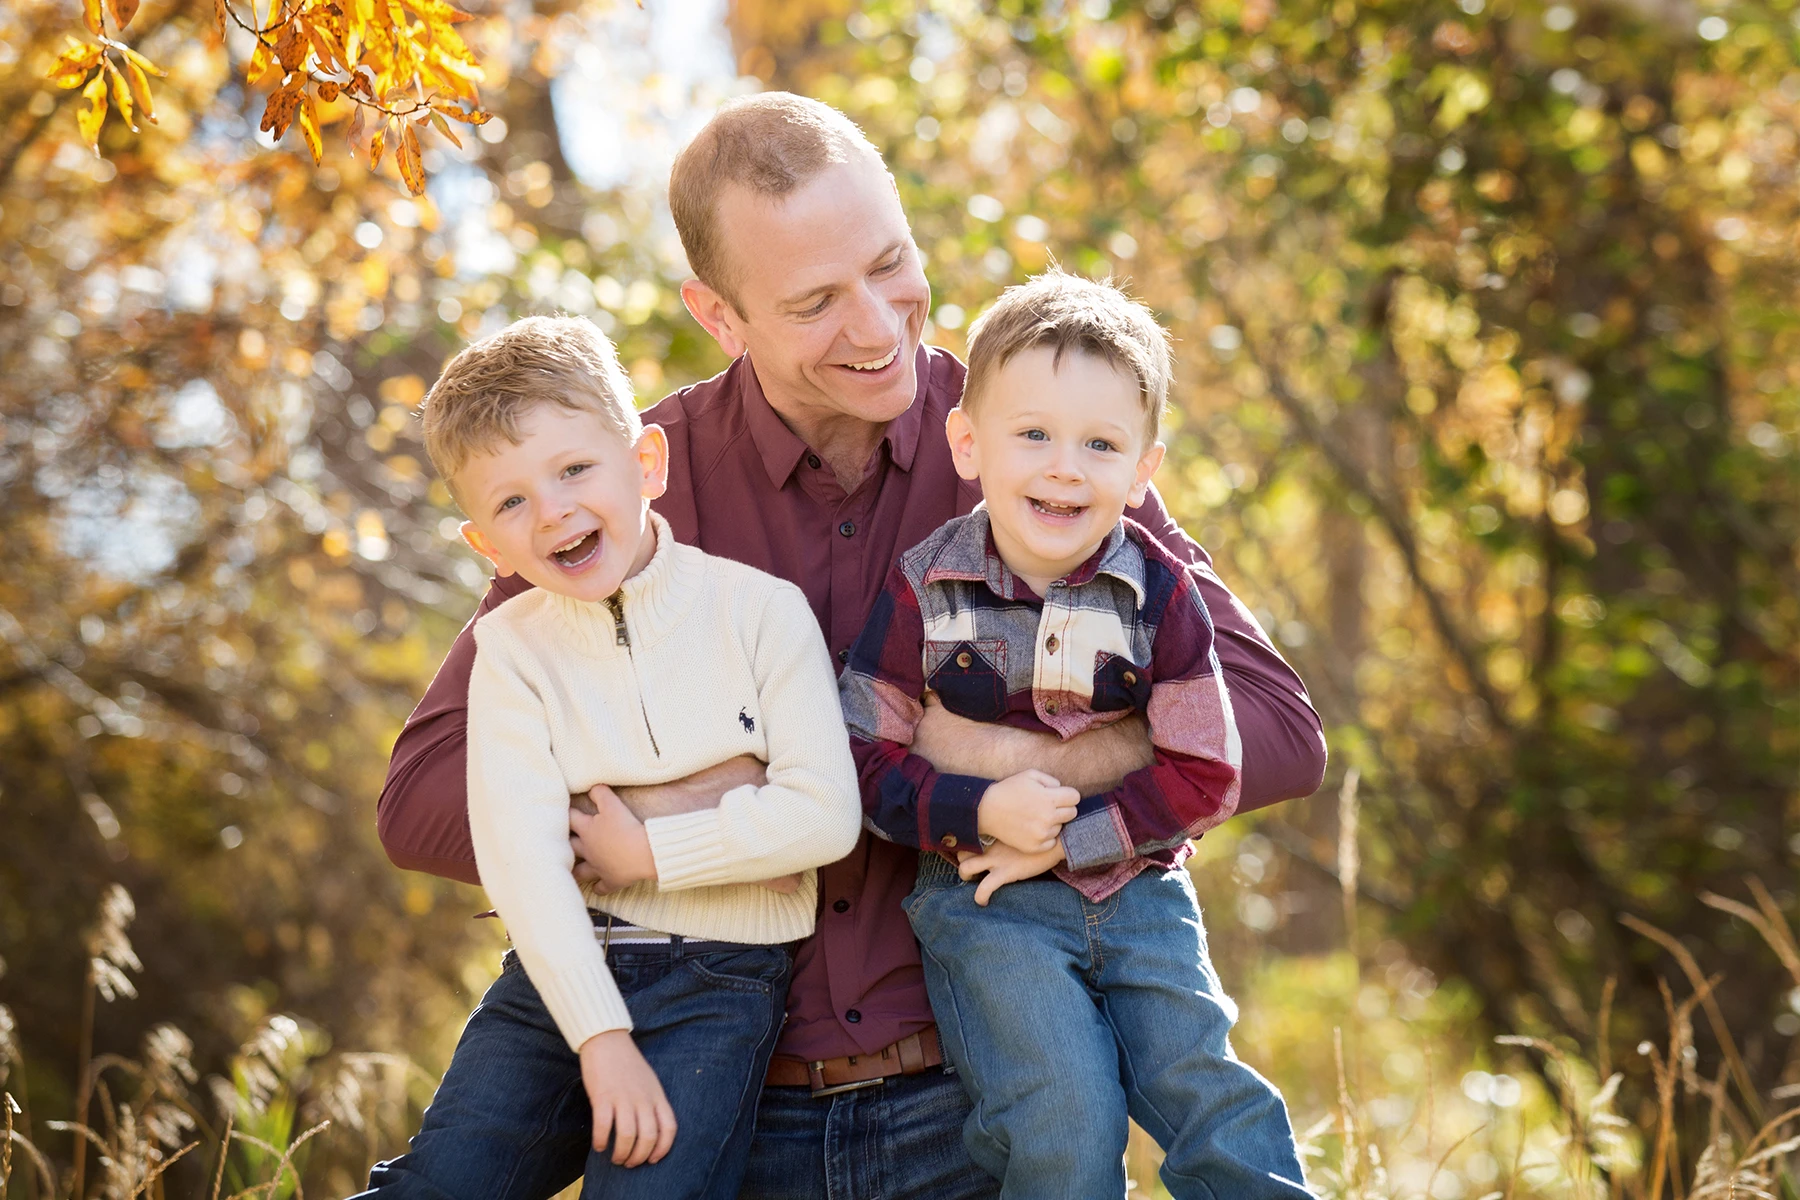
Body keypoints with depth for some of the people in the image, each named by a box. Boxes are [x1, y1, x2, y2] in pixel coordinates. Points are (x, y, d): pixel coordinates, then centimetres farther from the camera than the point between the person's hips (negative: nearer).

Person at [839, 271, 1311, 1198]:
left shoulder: (1158, 591, -5)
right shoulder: (924, 590, -7)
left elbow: (1202, 774, -6)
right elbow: (864, 758, -5)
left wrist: (1067, 837, -15)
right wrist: (980, 811, -20)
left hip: (1138, 888, 2)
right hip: (983, 908, -2)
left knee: (1207, 1094, -7)